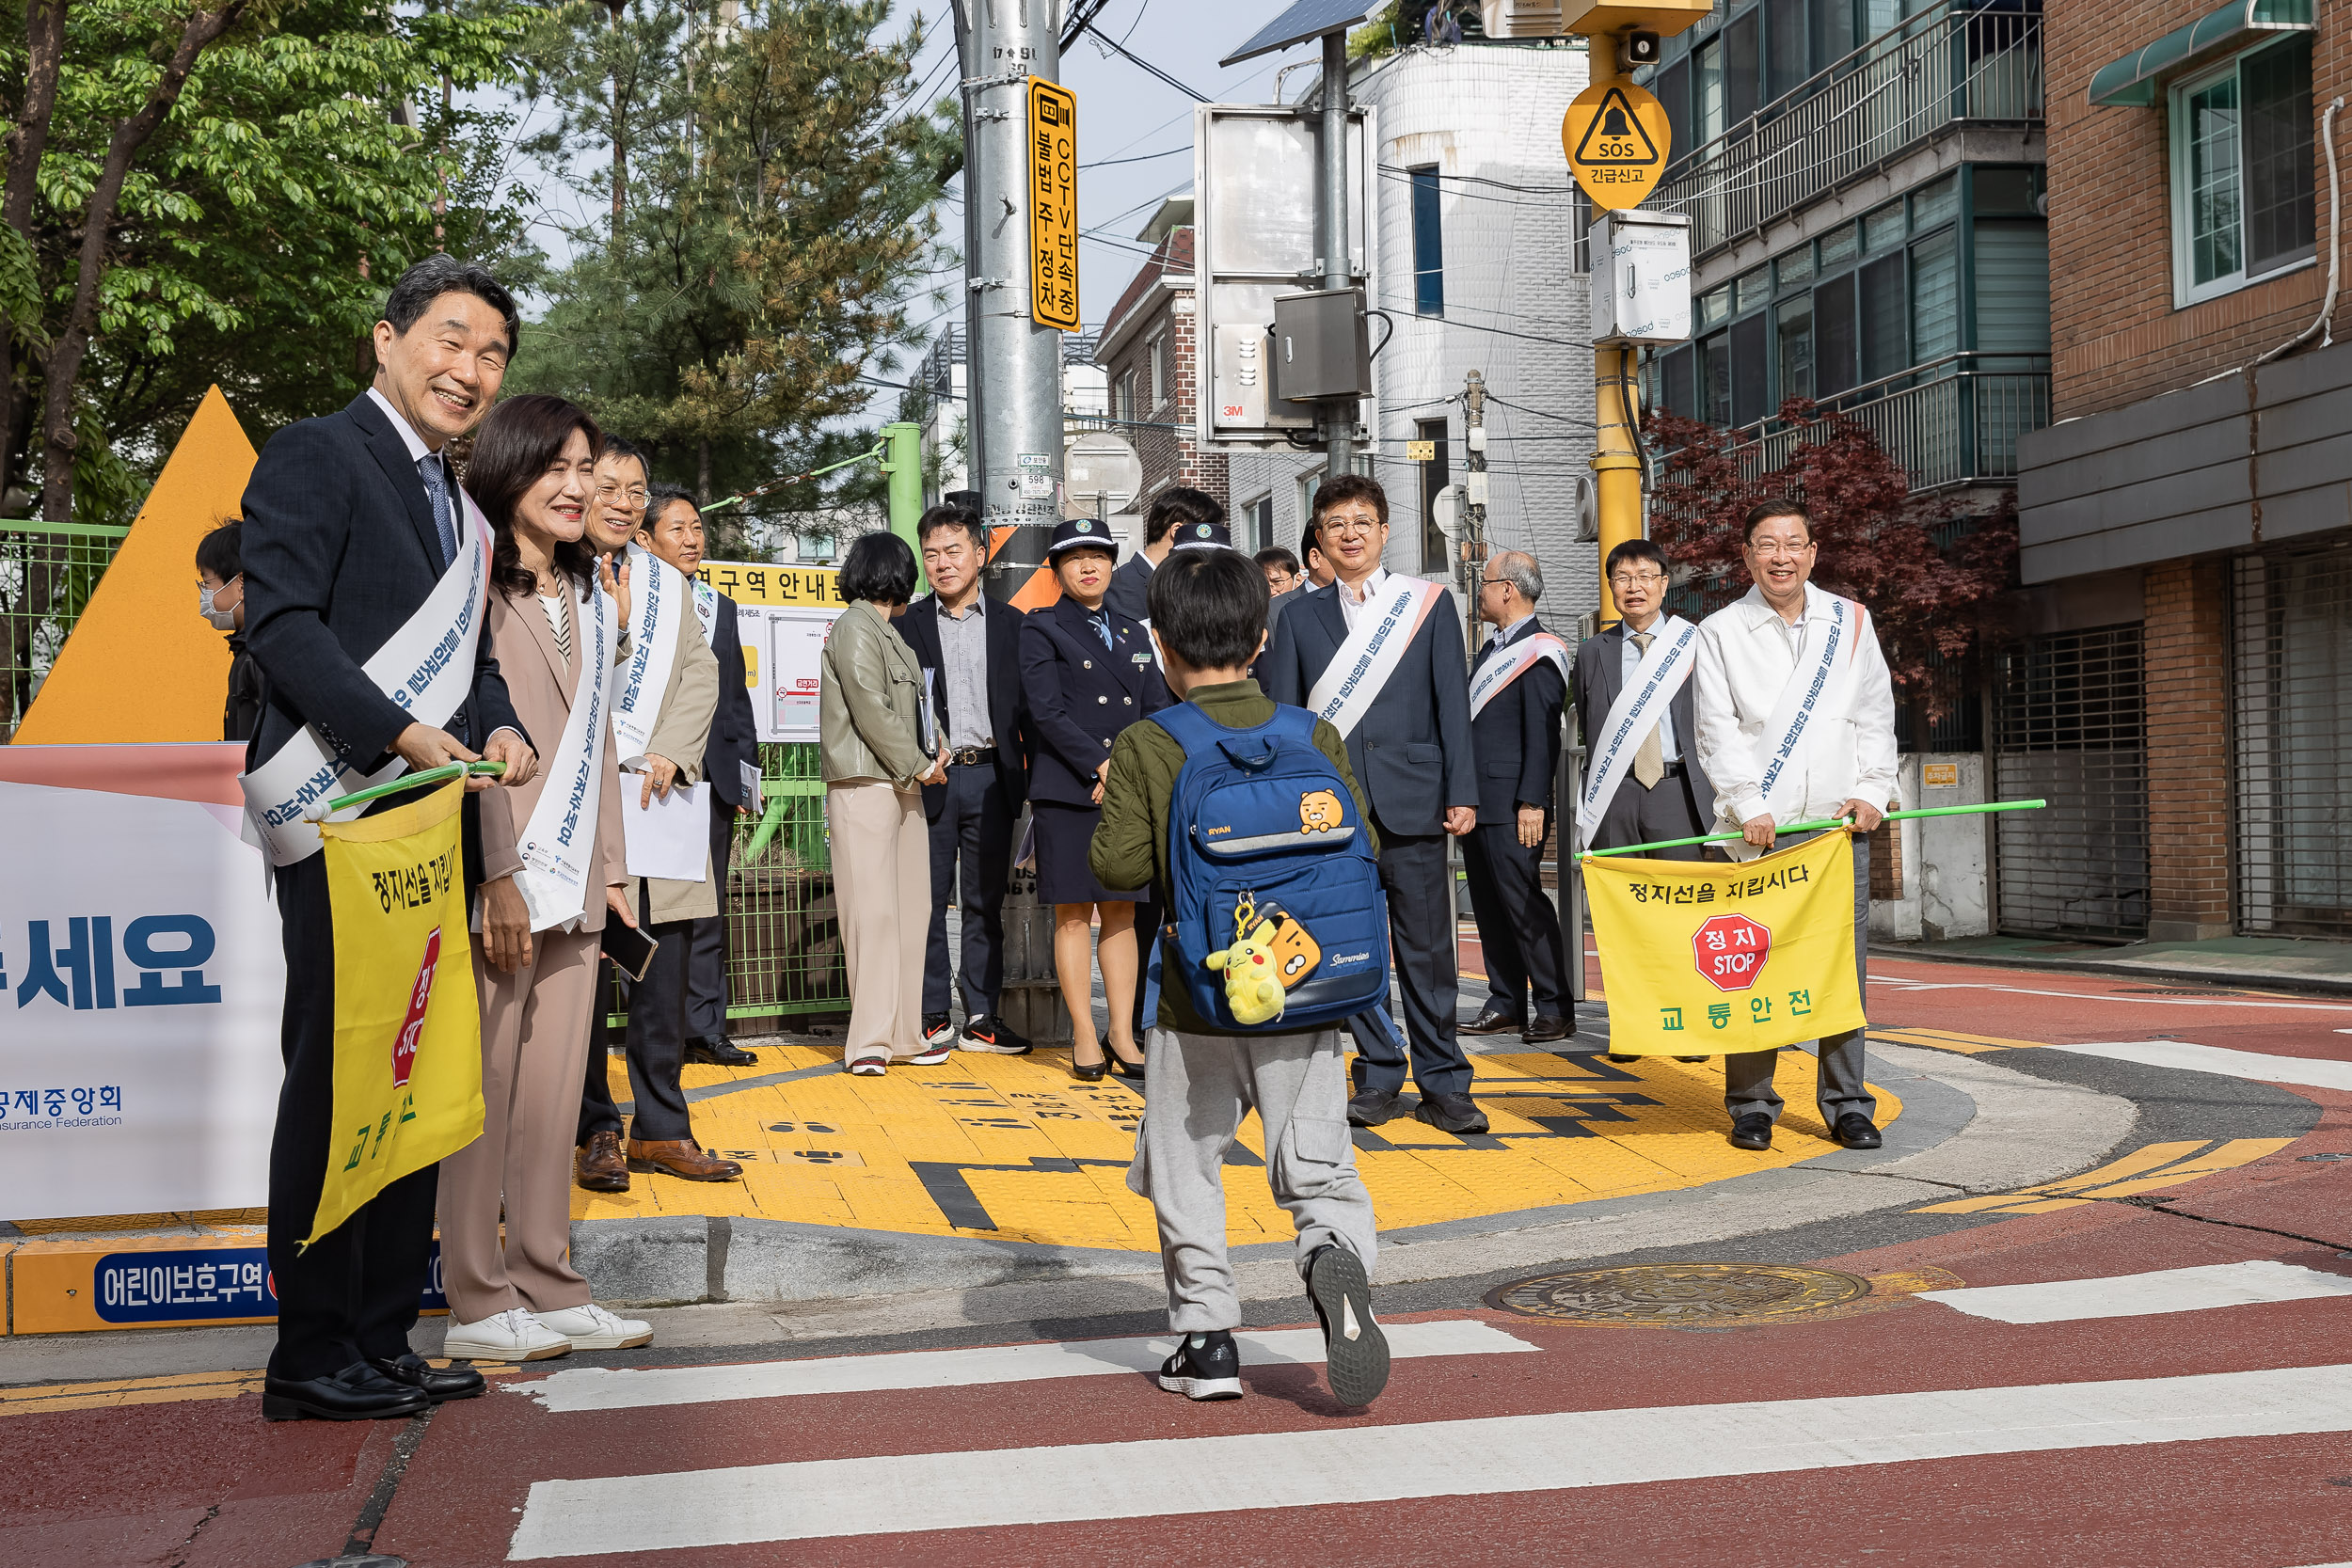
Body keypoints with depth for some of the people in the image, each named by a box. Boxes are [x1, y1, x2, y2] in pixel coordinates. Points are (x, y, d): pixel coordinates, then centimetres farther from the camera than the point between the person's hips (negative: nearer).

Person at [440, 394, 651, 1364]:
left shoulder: (590, 593, 18)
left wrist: (610, 868, 16)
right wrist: (497, 875, -17)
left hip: (572, 883, 7)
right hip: (499, 881, -7)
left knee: (553, 1092, 8)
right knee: (484, 1092, -2)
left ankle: (547, 1287, 15)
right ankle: (478, 1305, 5)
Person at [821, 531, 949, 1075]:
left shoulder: (886, 633, 20)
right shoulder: (856, 629, -9)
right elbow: (872, 711, -16)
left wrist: (930, 750, 7)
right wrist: (918, 765, -9)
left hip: (901, 786, 9)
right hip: (865, 787, -9)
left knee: (910, 910, 8)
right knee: (873, 912, -9)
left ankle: (902, 1034, 14)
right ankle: (870, 1042, -6)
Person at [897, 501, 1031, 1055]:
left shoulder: (1010, 625, 9)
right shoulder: (906, 625, 5)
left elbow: (1027, 707, 9)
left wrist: (1032, 776, 1)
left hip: (991, 776, 1)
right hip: (930, 781, -1)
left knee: (985, 902, 7)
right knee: (928, 901, 1)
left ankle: (982, 1016, 13)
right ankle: (934, 1016, 9)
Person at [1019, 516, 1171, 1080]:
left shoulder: (1133, 633, 17)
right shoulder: (1042, 630, 2)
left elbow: (1157, 709, 10)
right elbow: (1047, 711, -8)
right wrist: (1101, 766, -14)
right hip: (1067, 791, -4)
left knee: (1121, 914, 4)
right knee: (1073, 914, -2)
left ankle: (1123, 1035, 8)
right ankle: (1084, 1037, 3)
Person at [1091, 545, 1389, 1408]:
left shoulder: (1144, 747, -6)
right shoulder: (1315, 736, 0)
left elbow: (1118, 863, -11)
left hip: (1196, 999, -1)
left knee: (1186, 1170, 14)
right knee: (1317, 1162, 8)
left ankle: (1208, 1337, 13)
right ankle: (1335, 1253, -22)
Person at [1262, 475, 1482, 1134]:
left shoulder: (1428, 605, 7)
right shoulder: (1299, 617, 10)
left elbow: (1453, 705, 3)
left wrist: (1463, 793, -4)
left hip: (1412, 805, -1)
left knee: (1427, 949, 0)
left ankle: (1443, 1084, 8)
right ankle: (1378, 1077, 16)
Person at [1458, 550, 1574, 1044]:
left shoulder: (1539, 654, -10)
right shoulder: (1493, 650, 18)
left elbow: (1543, 735, -16)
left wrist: (1532, 803, -20)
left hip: (1512, 807, -9)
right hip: (1479, 803, 9)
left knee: (1523, 903, -6)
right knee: (1490, 906, 10)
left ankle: (1554, 1007, 0)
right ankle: (1506, 1004, 15)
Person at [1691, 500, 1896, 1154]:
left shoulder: (1851, 622, 12)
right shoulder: (1719, 633, 4)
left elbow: (1876, 715, 13)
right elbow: (1716, 730, -2)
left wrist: (1870, 789, 0)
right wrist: (1748, 805, -12)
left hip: (1839, 823, 2)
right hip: (1757, 828, -2)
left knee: (1843, 963, 1)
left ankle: (1845, 1102, 9)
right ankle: (1751, 1104, 6)